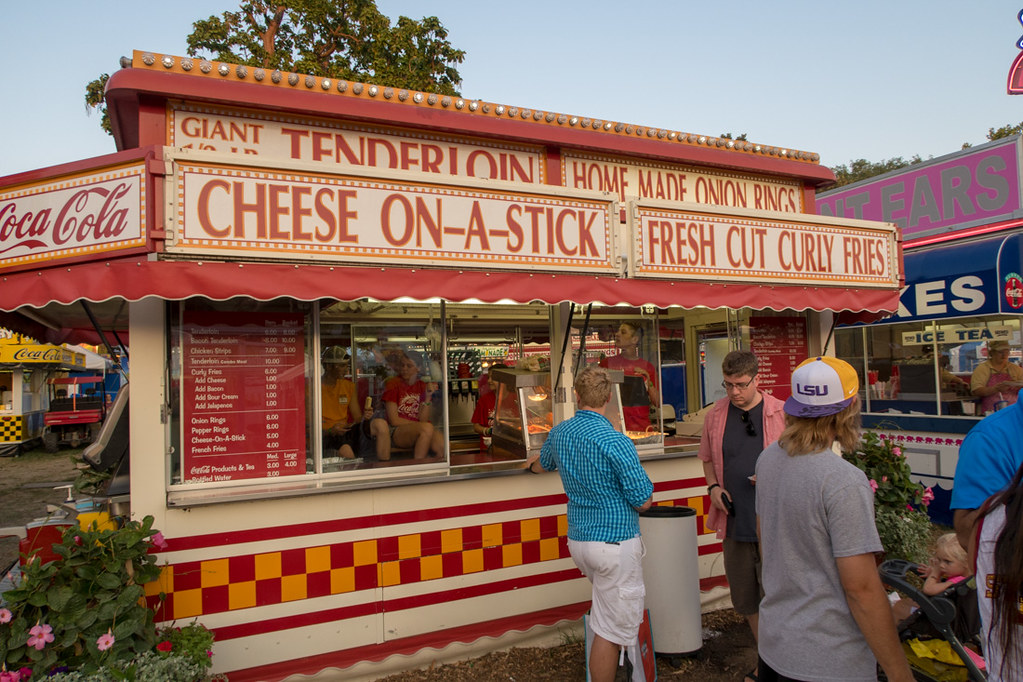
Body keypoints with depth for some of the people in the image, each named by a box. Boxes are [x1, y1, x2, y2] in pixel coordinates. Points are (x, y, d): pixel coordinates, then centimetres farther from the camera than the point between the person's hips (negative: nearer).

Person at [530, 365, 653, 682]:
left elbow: (543, 463, 26)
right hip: (615, 544, -7)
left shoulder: (559, 433, 3)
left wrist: (532, 464, 51)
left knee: (608, 619, 26)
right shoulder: (615, 442, -20)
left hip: (578, 540, 7)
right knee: (612, 629, 2)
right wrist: (642, 480, 8)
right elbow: (643, 501, -16)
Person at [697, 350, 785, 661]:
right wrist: (713, 486, 0)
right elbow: (707, 459, 17)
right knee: (745, 599, 15)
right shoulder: (716, 415, 5)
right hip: (733, 519, 4)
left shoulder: (782, 413, -4)